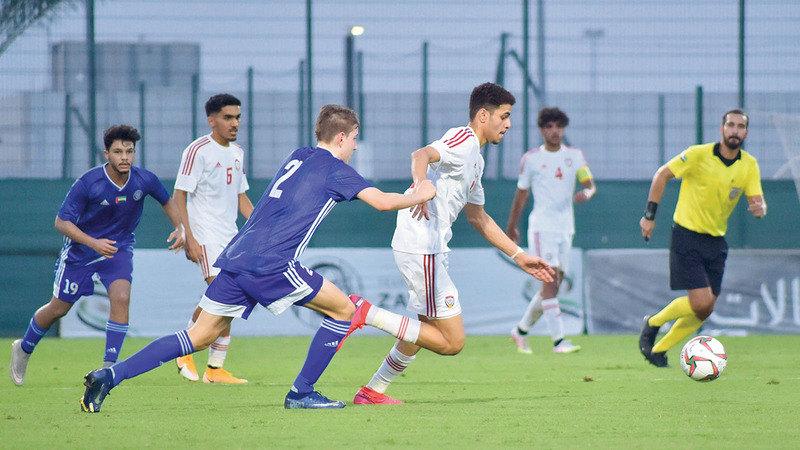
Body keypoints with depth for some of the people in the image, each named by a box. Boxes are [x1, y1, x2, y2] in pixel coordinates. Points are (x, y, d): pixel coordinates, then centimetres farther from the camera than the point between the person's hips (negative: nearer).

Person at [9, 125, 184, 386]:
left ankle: (109, 367, -17)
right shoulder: (88, 183, -26)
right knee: (58, 308, 9)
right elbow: (62, 221, -21)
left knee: (121, 297, -23)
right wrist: (94, 243, -33)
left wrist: (179, 228, -10)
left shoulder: (144, 180, -16)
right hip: (80, 251, -2)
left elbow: (167, 202, 6)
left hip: (118, 248, 2)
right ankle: (23, 349, 36)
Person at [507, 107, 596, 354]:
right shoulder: (531, 158, 2)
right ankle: (558, 340, -21)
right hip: (541, 227, -4)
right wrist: (511, 226, 18)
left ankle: (521, 329, 26)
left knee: (553, 286, 7)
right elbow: (521, 193, 11)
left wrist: (586, 193, -22)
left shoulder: (575, 155, 9)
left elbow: (589, 184, 3)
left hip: (566, 228, 4)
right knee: (550, 281, -16)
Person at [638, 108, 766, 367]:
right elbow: (662, 175, -3)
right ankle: (653, 324, 9)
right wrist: (649, 215, -6)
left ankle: (659, 350, 21)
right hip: (687, 236, -5)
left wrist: (759, 208, -28)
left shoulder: (749, 165, 1)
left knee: (705, 310, 4)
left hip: (716, 241, 5)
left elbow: (758, 200, -3)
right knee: (701, 302, -17)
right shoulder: (699, 155, -12)